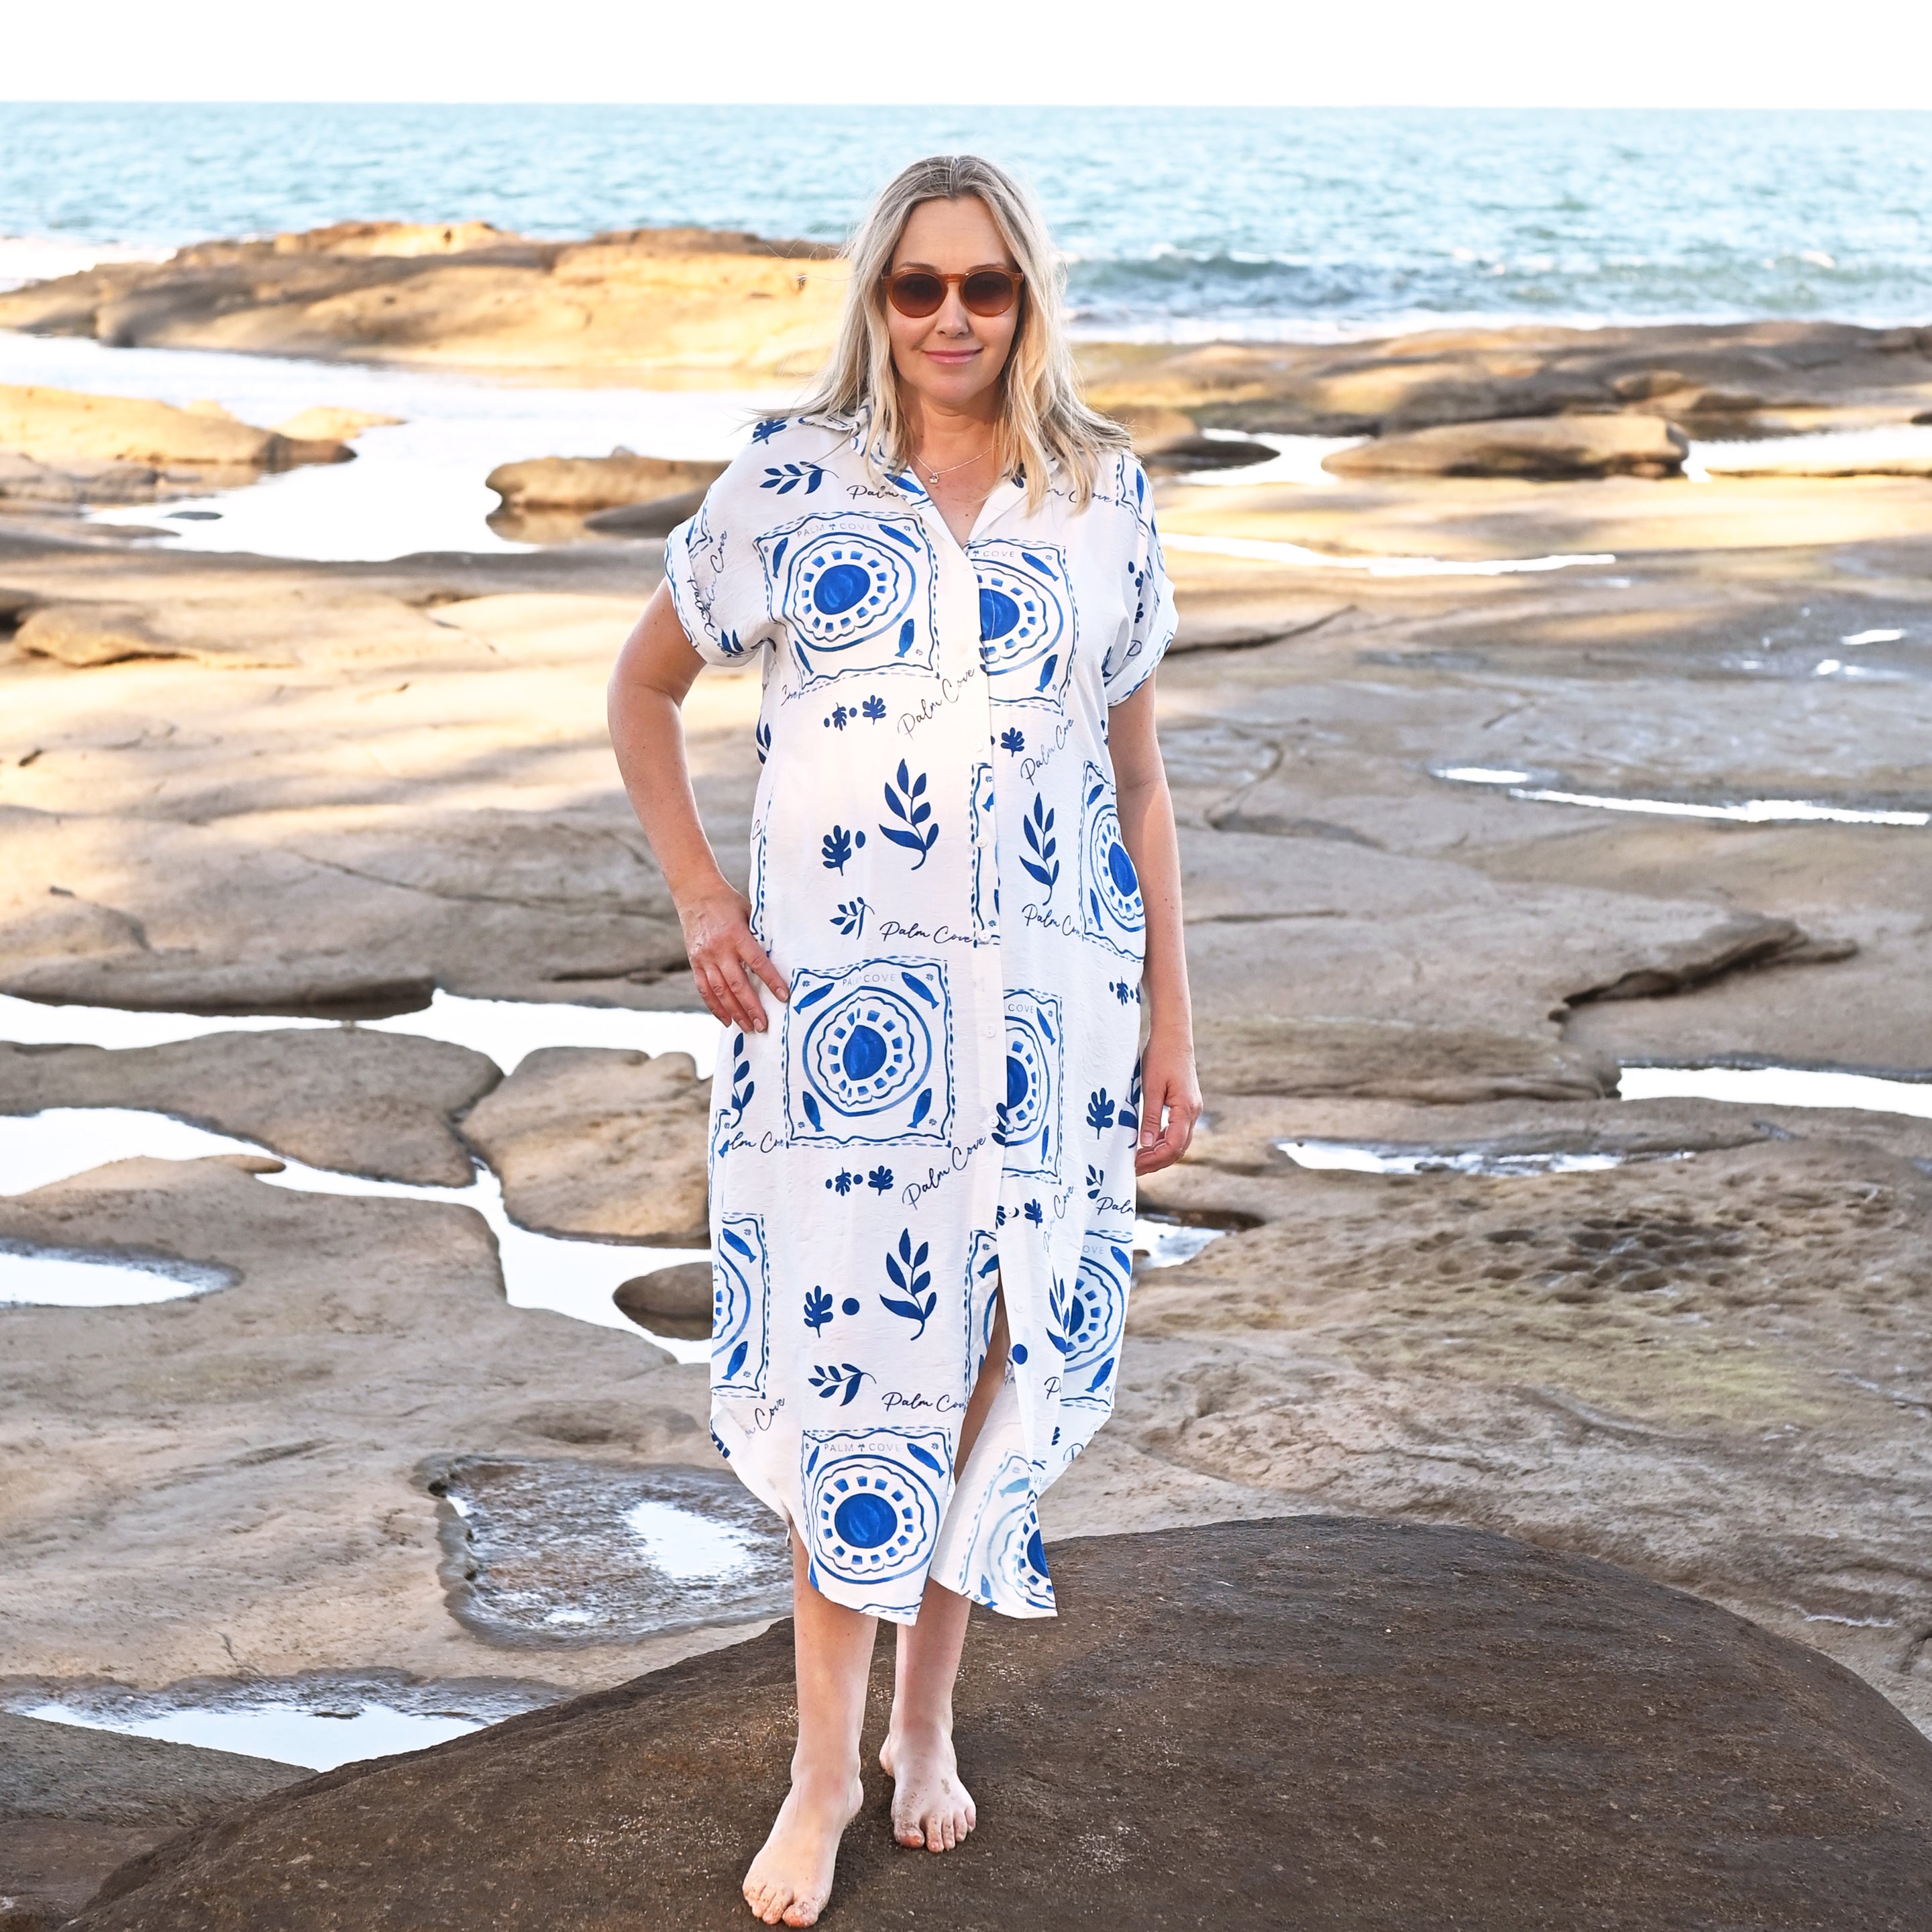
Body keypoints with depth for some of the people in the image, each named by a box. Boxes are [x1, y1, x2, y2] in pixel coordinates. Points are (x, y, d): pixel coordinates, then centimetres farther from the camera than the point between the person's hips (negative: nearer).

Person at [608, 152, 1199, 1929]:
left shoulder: (1106, 499, 5)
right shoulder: (791, 486, 1)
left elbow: (1138, 775, 9)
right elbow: (645, 684, 12)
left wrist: (1171, 1030, 7)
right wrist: (699, 894, -1)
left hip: (1047, 1000, 2)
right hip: (840, 996, -1)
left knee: (995, 1355, 7)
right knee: (846, 1364, -3)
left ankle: (927, 1719, 26)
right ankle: (829, 1760, 12)